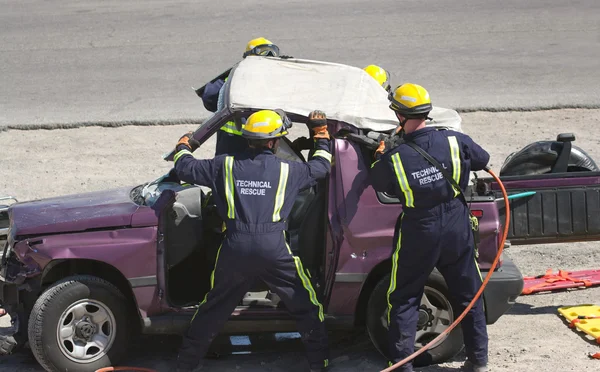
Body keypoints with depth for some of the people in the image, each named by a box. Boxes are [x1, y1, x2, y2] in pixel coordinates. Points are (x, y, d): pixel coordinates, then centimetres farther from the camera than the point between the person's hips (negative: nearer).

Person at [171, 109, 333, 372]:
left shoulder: (225, 166, 2)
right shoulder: (287, 170, 1)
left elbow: (186, 170, 9)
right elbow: (321, 167, 17)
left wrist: (183, 148, 31)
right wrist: (322, 137, 34)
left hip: (235, 249, 2)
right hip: (274, 250, -2)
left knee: (213, 309, 18)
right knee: (306, 305, 15)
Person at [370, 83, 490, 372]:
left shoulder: (393, 159, -18)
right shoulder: (455, 142, -13)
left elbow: (378, 183, 3)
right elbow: (483, 159, 7)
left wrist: (379, 158, 21)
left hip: (417, 235, -2)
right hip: (457, 230, 2)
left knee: (404, 299, 13)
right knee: (468, 294, 17)